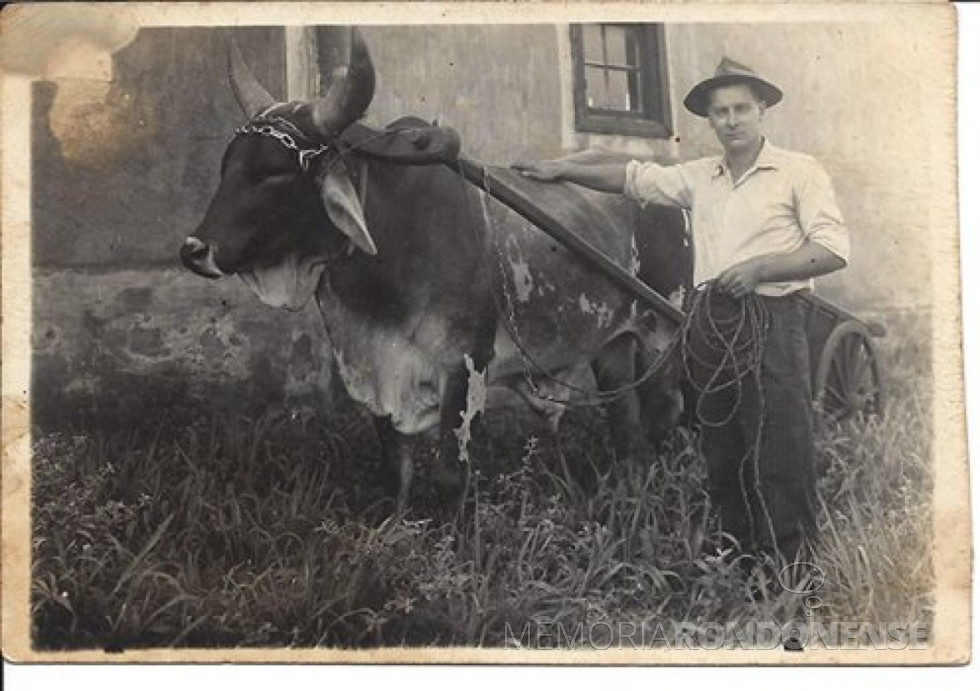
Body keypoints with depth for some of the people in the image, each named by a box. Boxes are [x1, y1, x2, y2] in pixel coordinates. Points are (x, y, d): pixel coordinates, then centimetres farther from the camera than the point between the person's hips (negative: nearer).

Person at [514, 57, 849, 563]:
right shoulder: (699, 177, 16)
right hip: (710, 325, 6)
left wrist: (759, 266, -12)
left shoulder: (798, 172, 2)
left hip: (770, 322, -5)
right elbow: (632, 177, 22)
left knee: (779, 454, -9)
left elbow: (833, 250, -5)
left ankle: (793, 570, -2)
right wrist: (564, 170, 17)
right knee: (722, 455, 9)